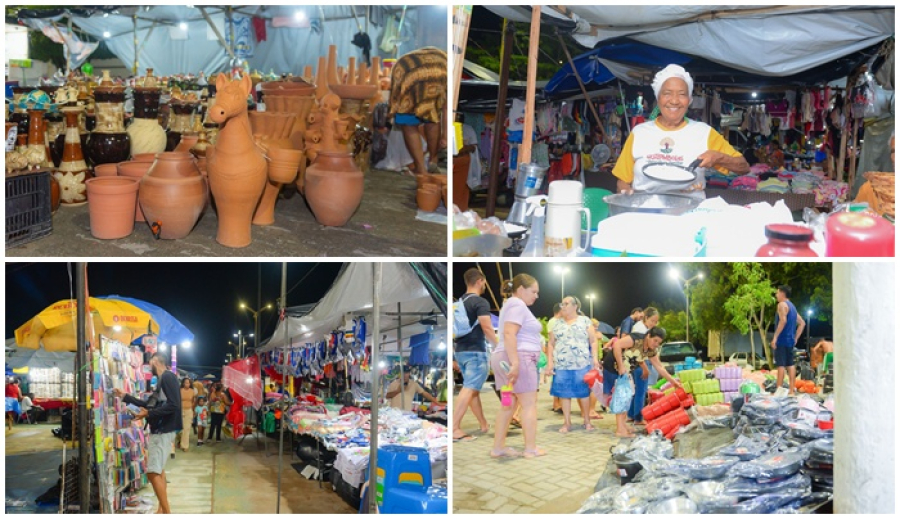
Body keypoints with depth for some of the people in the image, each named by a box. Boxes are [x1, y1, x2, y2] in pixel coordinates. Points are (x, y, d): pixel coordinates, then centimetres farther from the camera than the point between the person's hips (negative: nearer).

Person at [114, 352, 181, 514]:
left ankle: (167, 513, -10)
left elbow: (173, 405, -25)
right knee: (158, 469, 17)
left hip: (163, 431, -11)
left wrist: (148, 414, -21)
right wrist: (125, 396, 24)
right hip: (158, 430, 11)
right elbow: (150, 403, 23)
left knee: (153, 473, -13)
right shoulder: (161, 379, 14)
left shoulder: (168, 376, -15)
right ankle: (162, 509, 25)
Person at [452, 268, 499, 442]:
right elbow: (486, 328, -20)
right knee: (469, 389, -12)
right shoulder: (480, 302, -10)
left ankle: (484, 424, 27)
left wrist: (454, 354, 25)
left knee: (473, 388, 16)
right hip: (475, 352, -8)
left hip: (460, 350, 9)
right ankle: (455, 428, -20)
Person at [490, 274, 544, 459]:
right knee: (529, 404, -5)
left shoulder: (512, 305, 23)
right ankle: (531, 449, -2)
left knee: (509, 405, 10)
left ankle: (498, 447, 10)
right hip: (519, 359, -10)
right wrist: (515, 363, -27)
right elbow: (509, 333, -22)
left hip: (505, 360, 10)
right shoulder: (517, 304, -10)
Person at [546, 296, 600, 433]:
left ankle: (587, 421, 13)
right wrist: (550, 362, 3)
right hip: (561, 365, 2)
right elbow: (551, 344, 12)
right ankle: (567, 423, 9)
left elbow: (593, 341, 4)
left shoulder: (585, 321, 6)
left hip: (582, 364, -2)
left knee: (584, 391, 1)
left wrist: (595, 358, -7)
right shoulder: (557, 323, 13)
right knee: (564, 392, 2)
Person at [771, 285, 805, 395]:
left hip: (781, 340, -9)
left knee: (780, 365, -10)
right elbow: (802, 323, 23)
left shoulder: (782, 304, -8)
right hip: (790, 341, 9)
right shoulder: (792, 306, 20)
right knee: (790, 365, 7)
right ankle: (791, 390, 7)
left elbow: (783, 320, -23)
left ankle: (778, 390, -12)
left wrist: (775, 337, -22)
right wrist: (796, 338, 20)